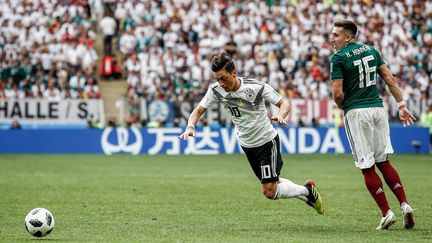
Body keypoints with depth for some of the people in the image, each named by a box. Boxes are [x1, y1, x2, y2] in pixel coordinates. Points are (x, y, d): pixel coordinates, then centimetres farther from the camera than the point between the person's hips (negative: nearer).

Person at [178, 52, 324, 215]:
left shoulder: (257, 87, -23)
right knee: (269, 187, 14)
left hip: (267, 140, -5)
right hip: (246, 145, 5)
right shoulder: (216, 90, -14)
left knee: (269, 192, -11)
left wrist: (281, 115, -38)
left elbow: (284, 103, -15)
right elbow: (199, 110, -7)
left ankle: (307, 190, 14)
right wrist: (190, 127, -28)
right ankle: (308, 195, 37)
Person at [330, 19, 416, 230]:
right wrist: (402, 105, 12)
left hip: (356, 112, -6)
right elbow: (390, 80, 9)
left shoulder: (339, 58, -8)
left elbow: (338, 94, -14)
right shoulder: (371, 50, 11)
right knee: (383, 161, 14)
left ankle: (386, 213, -2)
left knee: (367, 167, 2)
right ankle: (404, 205, 1)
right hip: (378, 109, 6)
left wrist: (342, 107, 7)